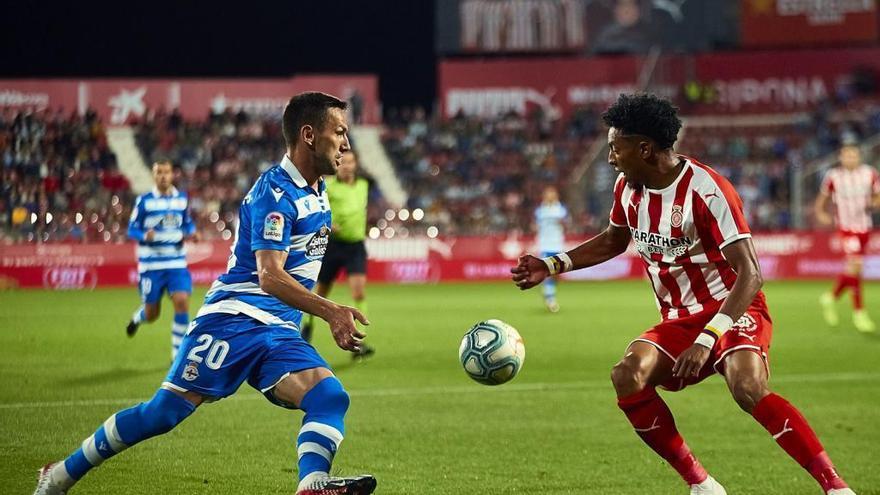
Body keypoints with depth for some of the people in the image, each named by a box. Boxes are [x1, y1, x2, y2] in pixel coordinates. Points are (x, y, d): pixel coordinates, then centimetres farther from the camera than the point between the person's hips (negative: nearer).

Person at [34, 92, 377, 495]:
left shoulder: (316, 192, 14)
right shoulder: (275, 192, -15)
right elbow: (269, 276, -26)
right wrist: (329, 310, -36)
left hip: (279, 332, 8)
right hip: (234, 319, -8)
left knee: (330, 397, -18)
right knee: (164, 412, -7)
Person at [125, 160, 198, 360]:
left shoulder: (182, 199, 6)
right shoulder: (144, 201, -3)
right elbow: (132, 229, -2)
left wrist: (192, 233, -4)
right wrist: (145, 235, -23)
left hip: (176, 263, 2)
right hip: (151, 265, -2)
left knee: (182, 302, -17)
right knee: (151, 315, 4)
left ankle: (177, 353, -5)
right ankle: (138, 317, 45)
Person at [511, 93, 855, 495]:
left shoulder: (706, 191, -20)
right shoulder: (628, 187, 3)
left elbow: (750, 274, -25)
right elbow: (614, 240, 25)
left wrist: (707, 339, -34)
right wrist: (553, 265, 15)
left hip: (733, 311, -7)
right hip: (678, 321, 7)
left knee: (748, 388, -35)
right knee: (627, 377, -22)